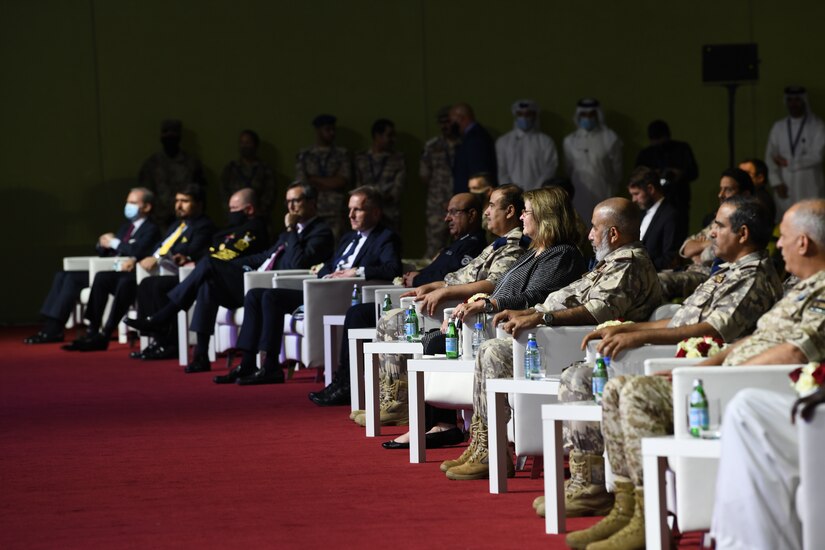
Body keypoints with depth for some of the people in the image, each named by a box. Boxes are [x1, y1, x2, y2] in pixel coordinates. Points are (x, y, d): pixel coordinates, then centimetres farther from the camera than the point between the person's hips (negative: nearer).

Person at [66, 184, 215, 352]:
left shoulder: (204, 226, -2)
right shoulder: (177, 226, 27)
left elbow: (191, 254, -17)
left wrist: (157, 260, -25)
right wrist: (135, 260, 8)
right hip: (148, 269, 10)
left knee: (126, 282, -32)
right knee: (102, 278, 0)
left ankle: (103, 337, -27)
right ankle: (92, 332, -3)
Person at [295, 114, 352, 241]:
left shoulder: (342, 154, 11)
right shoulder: (304, 155, 12)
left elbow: (342, 182, 0)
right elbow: (302, 183, 2)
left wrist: (315, 179, 3)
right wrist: (330, 184, -3)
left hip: (336, 214, 0)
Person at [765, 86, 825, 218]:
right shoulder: (778, 127, 11)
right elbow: (770, 156, 7)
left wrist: (788, 162, -5)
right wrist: (777, 183, -4)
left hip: (810, 189, -3)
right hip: (785, 188, 3)